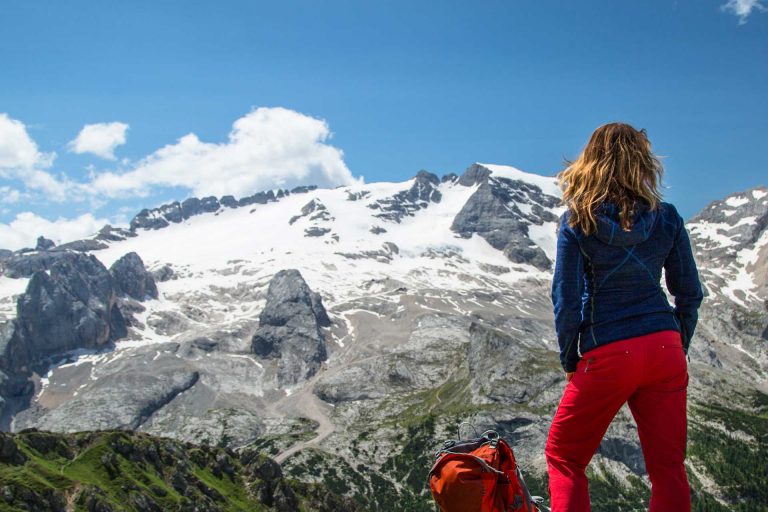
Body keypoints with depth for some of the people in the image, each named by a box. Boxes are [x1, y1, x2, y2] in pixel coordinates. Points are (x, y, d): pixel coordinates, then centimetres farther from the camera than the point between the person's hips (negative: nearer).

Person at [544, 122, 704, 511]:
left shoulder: (576, 221, -5)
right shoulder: (666, 218, 3)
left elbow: (566, 300, -6)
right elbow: (690, 294, 7)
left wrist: (569, 360, 6)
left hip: (606, 356, -3)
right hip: (665, 350, 3)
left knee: (563, 457, 14)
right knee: (668, 468, 11)